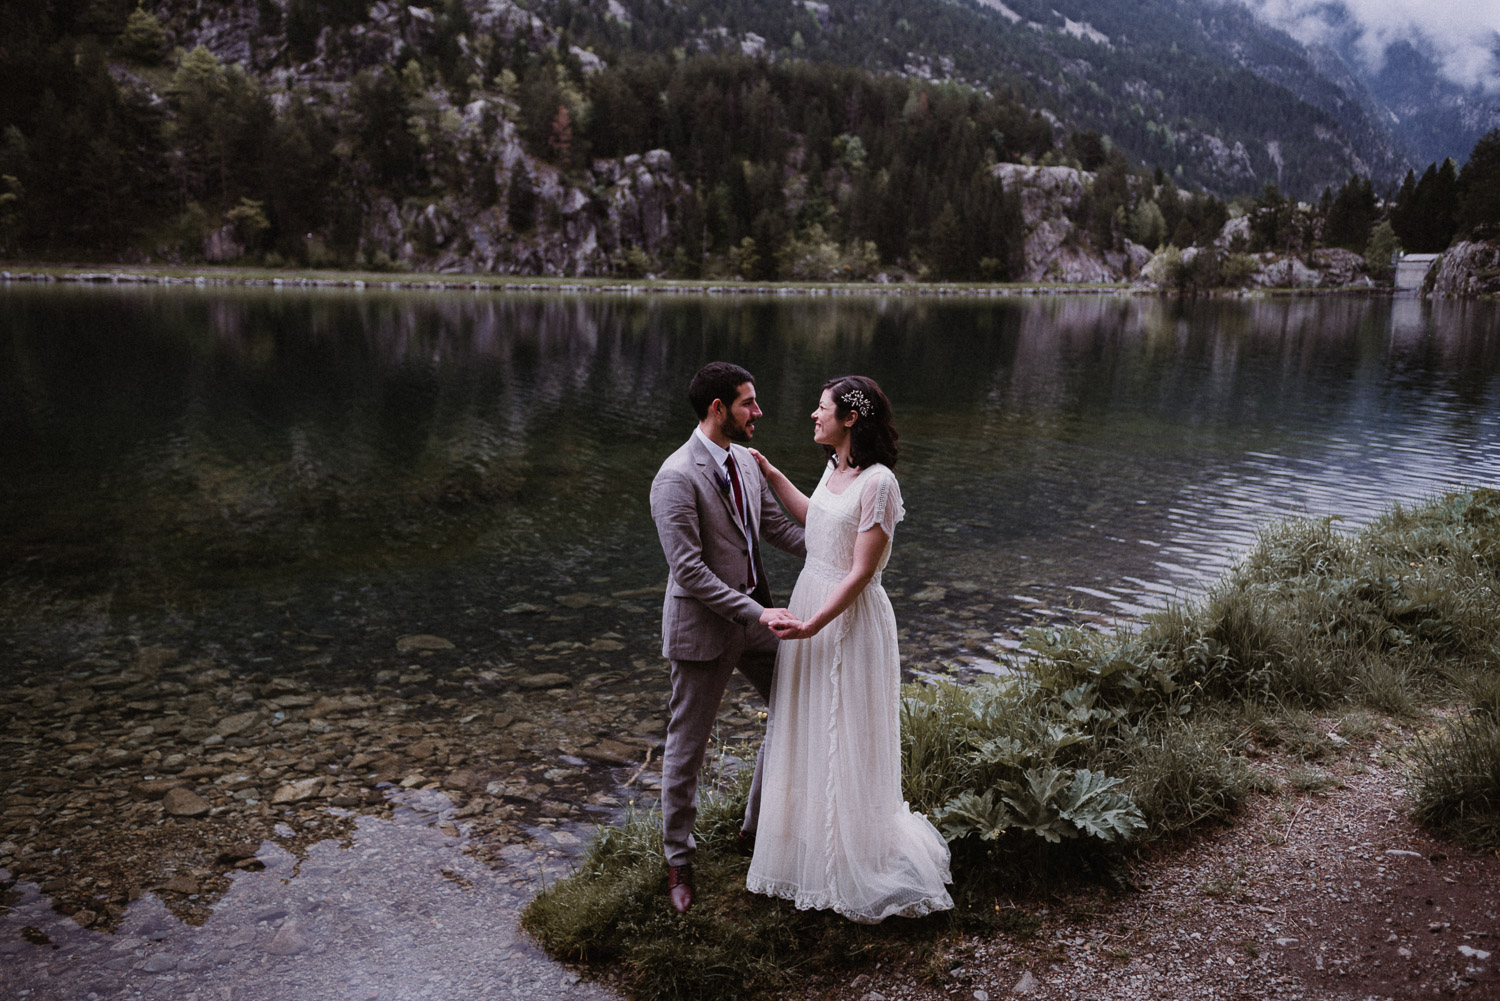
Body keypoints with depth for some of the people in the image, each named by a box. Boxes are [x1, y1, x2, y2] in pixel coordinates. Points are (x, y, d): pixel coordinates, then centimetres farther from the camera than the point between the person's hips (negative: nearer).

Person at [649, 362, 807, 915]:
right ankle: (679, 861, 28)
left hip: (753, 612, 8)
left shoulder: (745, 461, 5)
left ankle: (758, 825, 36)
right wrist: (756, 613, -25)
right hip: (703, 627, -8)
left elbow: (778, 525, 14)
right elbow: (688, 569, -24)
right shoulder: (676, 477, -21)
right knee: (687, 747, 7)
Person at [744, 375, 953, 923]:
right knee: (808, 737, 18)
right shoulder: (834, 468, 6)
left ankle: (859, 871, 26)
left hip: (848, 618, -8)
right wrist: (773, 476, 24)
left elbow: (862, 572, -21)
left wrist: (813, 625, -24)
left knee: (847, 743, 6)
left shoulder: (878, 482, -20)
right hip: (809, 601, 9)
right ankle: (811, 848, 38)